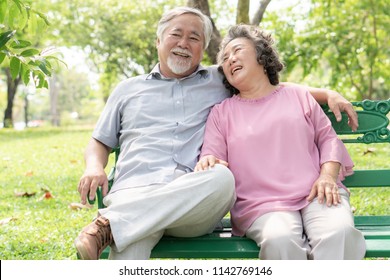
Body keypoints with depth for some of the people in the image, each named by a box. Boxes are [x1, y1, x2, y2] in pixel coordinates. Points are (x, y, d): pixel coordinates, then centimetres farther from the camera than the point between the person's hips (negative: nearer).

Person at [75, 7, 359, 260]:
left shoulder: (220, 81, 26)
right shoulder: (128, 89, 27)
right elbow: (99, 143, 30)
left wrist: (328, 94, 13)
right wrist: (94, 167, 6)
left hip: (194, 204, 1)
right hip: (135, 192, 0)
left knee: (222, 178, -39)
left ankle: (110, 223, -36)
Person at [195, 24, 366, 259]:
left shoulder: (298, 95, 21)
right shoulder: (221, 112, 18)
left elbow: (328, 138, 18)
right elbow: (212, 158, 9)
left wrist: (327, 176, -2)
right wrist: (208, 163, -17)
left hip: (316, 196, 1)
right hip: (261, 204, -1)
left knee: (339, 231, -34)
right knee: (279, 239, -37)